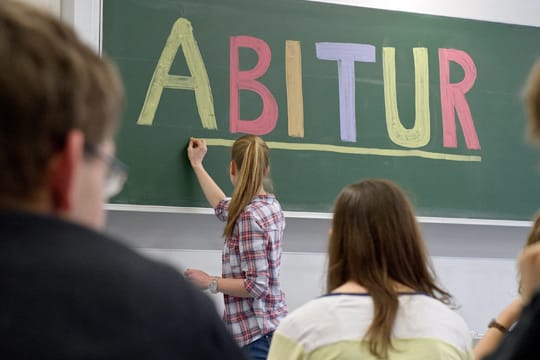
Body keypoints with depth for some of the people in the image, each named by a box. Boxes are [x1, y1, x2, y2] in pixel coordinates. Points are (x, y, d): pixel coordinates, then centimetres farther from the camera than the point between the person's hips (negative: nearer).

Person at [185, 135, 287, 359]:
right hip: (269, 326, 9)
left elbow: (256, 285, -21)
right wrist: (196, 165, 39)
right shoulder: (270, 205, 9)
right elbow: (224, 208, 31)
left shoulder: (250, 216, -18)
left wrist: (210, 282, -10)